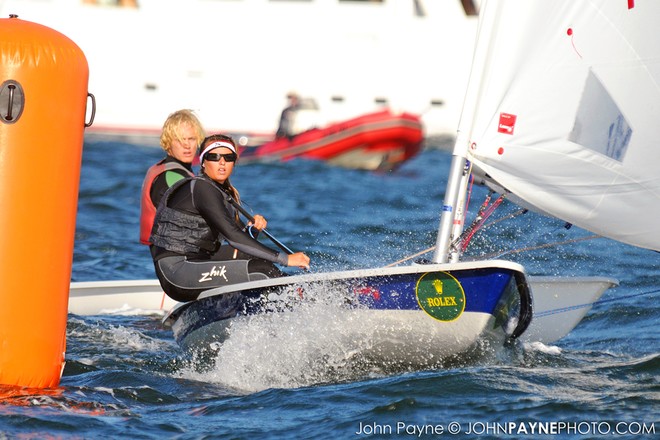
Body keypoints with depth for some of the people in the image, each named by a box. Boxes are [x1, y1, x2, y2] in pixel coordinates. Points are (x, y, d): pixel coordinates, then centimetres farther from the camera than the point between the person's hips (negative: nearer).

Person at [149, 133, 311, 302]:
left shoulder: (225, 192, 15)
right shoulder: (201, 189, -15)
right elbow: (233, 237, -24)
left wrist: (253, 228, -6)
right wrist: (285, 259, -25)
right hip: (175, 269, -10)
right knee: (260, 269, -19)